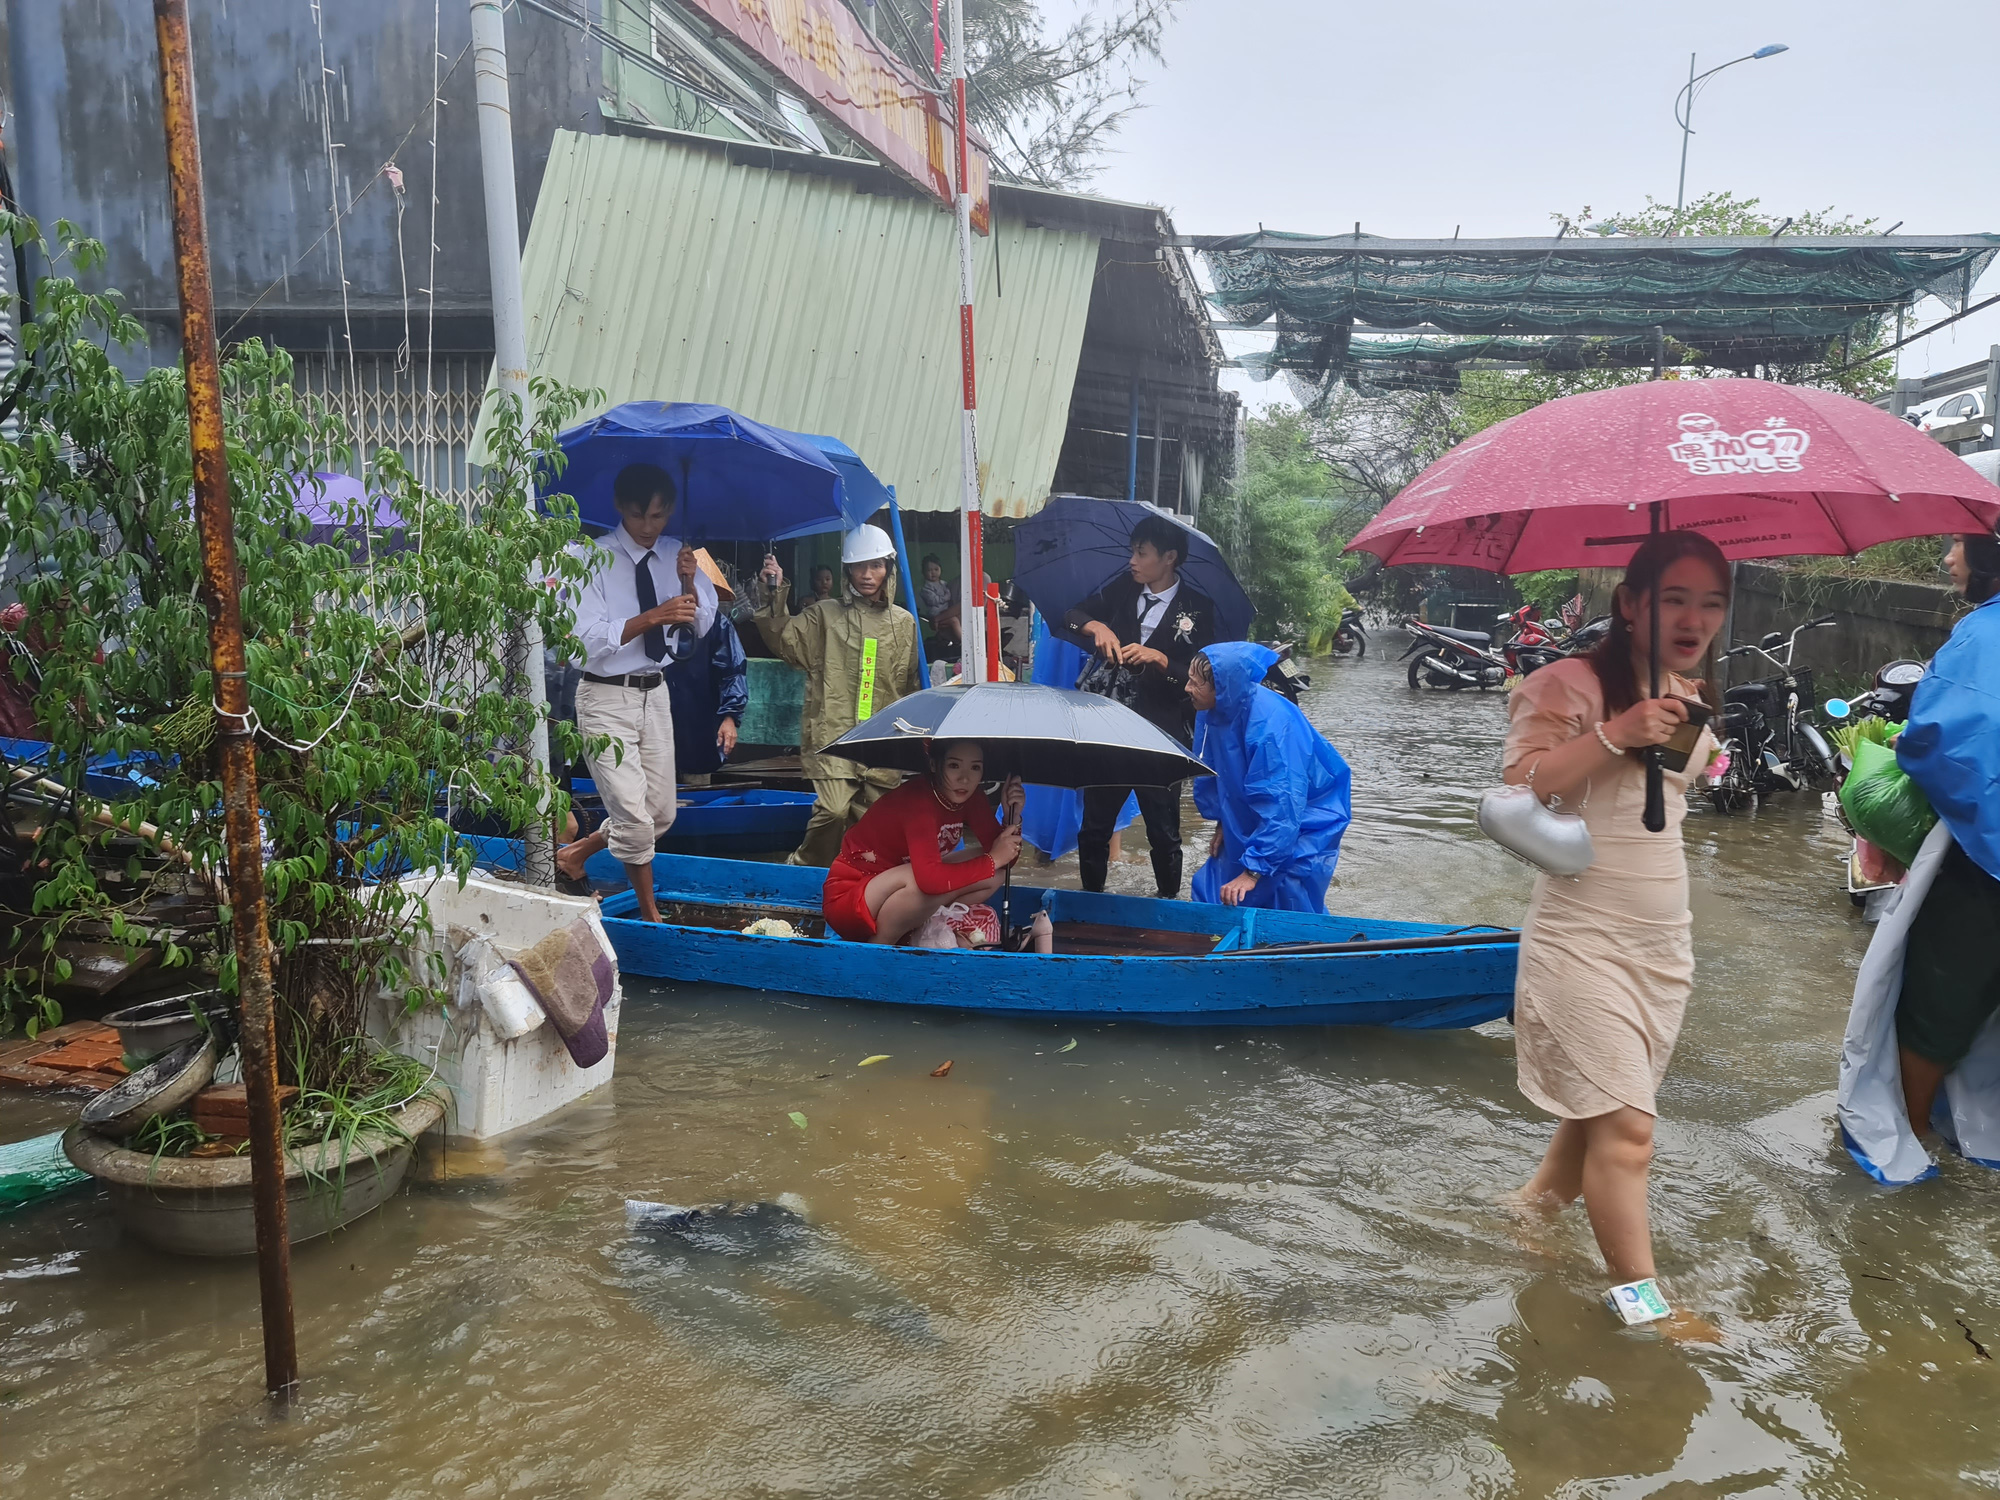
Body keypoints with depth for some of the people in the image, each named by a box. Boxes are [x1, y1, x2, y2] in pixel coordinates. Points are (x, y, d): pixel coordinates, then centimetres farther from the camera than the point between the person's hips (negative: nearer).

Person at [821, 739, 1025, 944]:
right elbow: (928, 878, -40)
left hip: (895, 894, 8)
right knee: (927, 882, -36)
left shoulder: (970, 797, -6)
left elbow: (1003, 860, -4)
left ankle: (913, 935, -4)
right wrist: (992, 860, -30)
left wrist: (1012, 816, -21)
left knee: (992, 874, -4)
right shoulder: (917, 798, -28)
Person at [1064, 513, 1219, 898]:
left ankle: (1169, 901, 28)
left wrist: (1159, 659, -24)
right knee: (1093, 827, 12)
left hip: (1160, 736, -3)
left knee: (1164, 833, 8)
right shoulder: (1123, 589, 5)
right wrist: (1096, 626, -18)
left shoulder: (1198, 608, -6)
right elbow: (1072, 614, 2)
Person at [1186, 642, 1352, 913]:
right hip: (1247, 825, 8)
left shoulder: (1270, 725, -35)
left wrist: (1253, 871, -34)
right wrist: (1224, 822, 10)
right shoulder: (1211, 712, -10)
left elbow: (1281, 808, -35)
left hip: (1303, 828, -8)